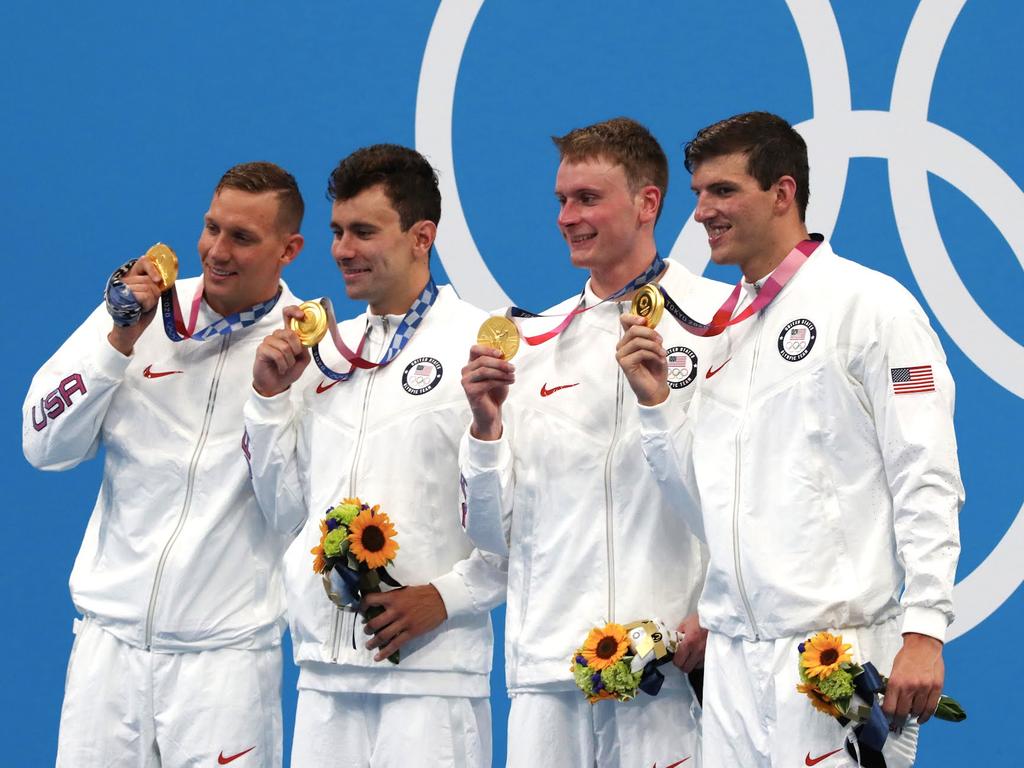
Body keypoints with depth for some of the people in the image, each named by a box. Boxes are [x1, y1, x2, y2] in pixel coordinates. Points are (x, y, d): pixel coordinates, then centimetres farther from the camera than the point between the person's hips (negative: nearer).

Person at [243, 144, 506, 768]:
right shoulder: (325, 349, 17)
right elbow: (287, 506, 20)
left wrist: (448, 595, -14)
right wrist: (269, 396, 9)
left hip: (430, 668, -6)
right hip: (327, 665, 6)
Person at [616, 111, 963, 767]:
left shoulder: (868, 305, -2)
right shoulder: (726, 336, 19)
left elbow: (926, 481, -9)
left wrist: (924, 629, -17)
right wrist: (655, 400, 9)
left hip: (840, 655, -7)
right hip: (735, 659, 7)